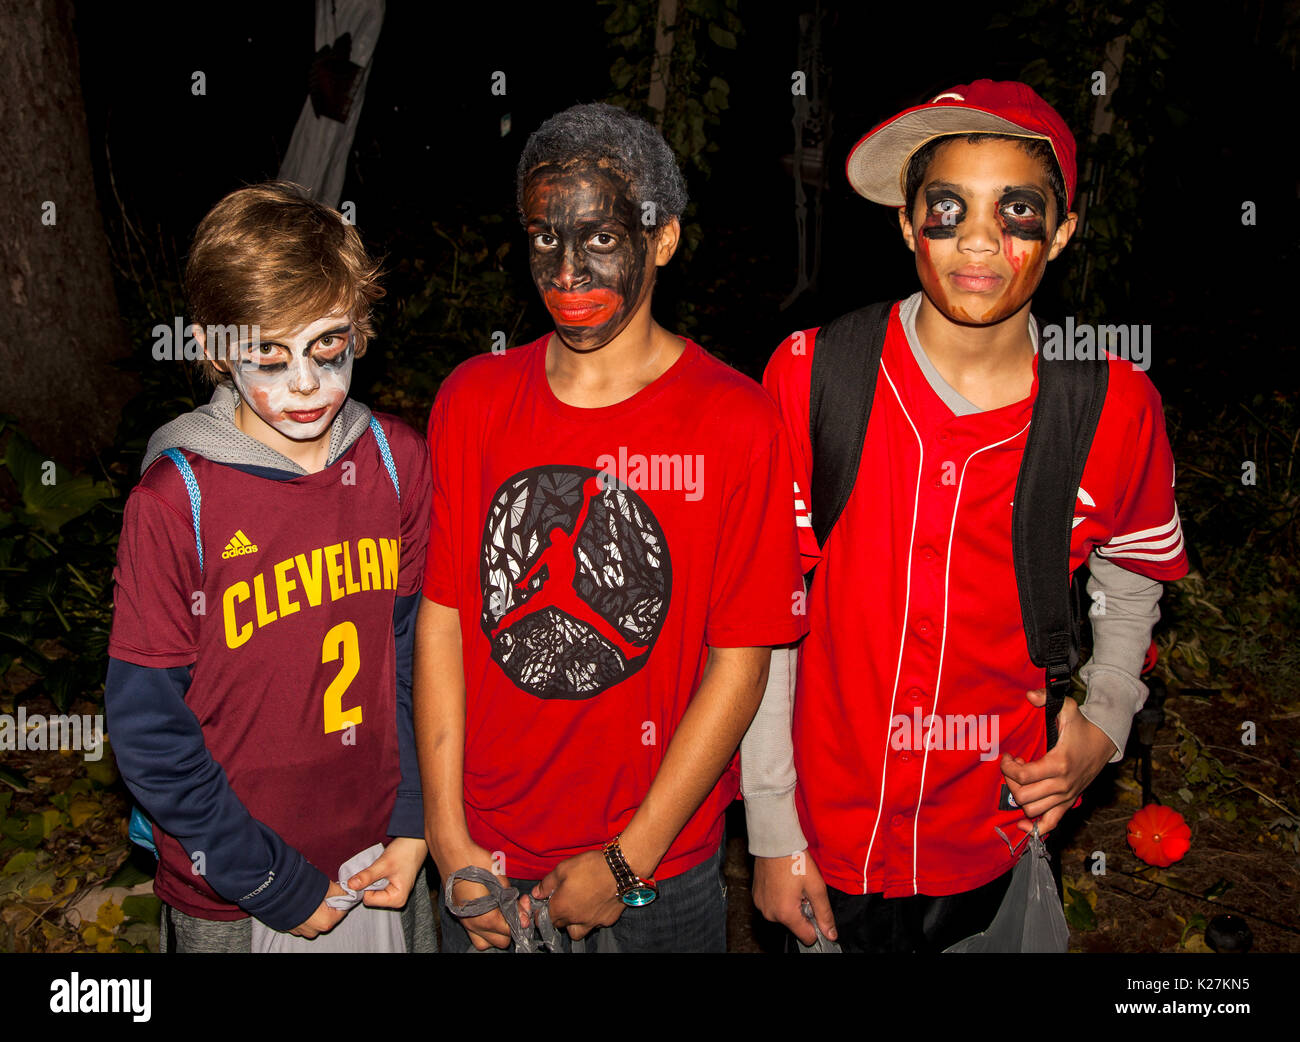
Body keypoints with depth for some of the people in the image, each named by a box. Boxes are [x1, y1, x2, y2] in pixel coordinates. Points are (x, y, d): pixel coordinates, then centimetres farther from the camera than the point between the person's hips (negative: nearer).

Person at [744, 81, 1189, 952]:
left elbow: (1131, 585, 11)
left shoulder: (1118, 407, -9)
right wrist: (773, 834, -6)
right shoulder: (809, 374, -13)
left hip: (994, 844, 1)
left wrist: (1103, 726, -4)